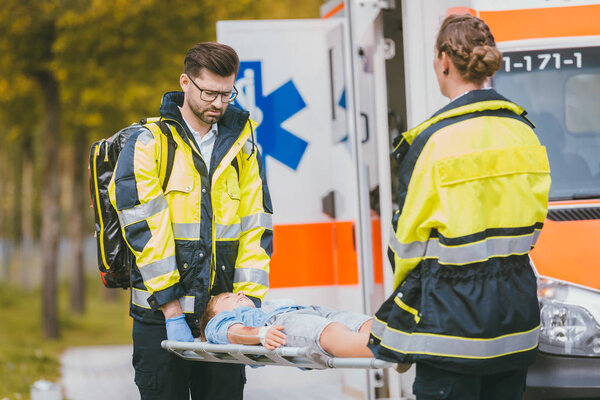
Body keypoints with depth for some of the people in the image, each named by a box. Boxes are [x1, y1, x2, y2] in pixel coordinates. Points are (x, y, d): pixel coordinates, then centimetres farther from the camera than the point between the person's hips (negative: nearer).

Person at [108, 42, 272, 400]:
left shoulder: (242, 145, 10)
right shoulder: (146, 144, -3)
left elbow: (256, 225, 6)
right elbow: (145, 230, -10)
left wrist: (249, 302, -5)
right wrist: (172, 311, -15)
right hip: (161, 316, -3)